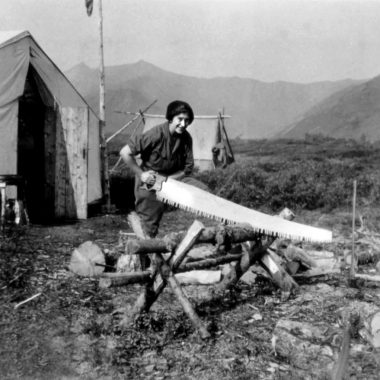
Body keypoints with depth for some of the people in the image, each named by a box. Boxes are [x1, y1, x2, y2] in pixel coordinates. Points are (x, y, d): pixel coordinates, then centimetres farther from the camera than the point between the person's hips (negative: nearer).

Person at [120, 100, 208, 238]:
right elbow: (125, 152, -23)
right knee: (149, 231, 0)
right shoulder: (156, 134, -24)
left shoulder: (186, 138, -8)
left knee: (204, 191, -9)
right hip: (150, 181, -5)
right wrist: (141, 174, -20)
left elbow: (188, 168, -3)